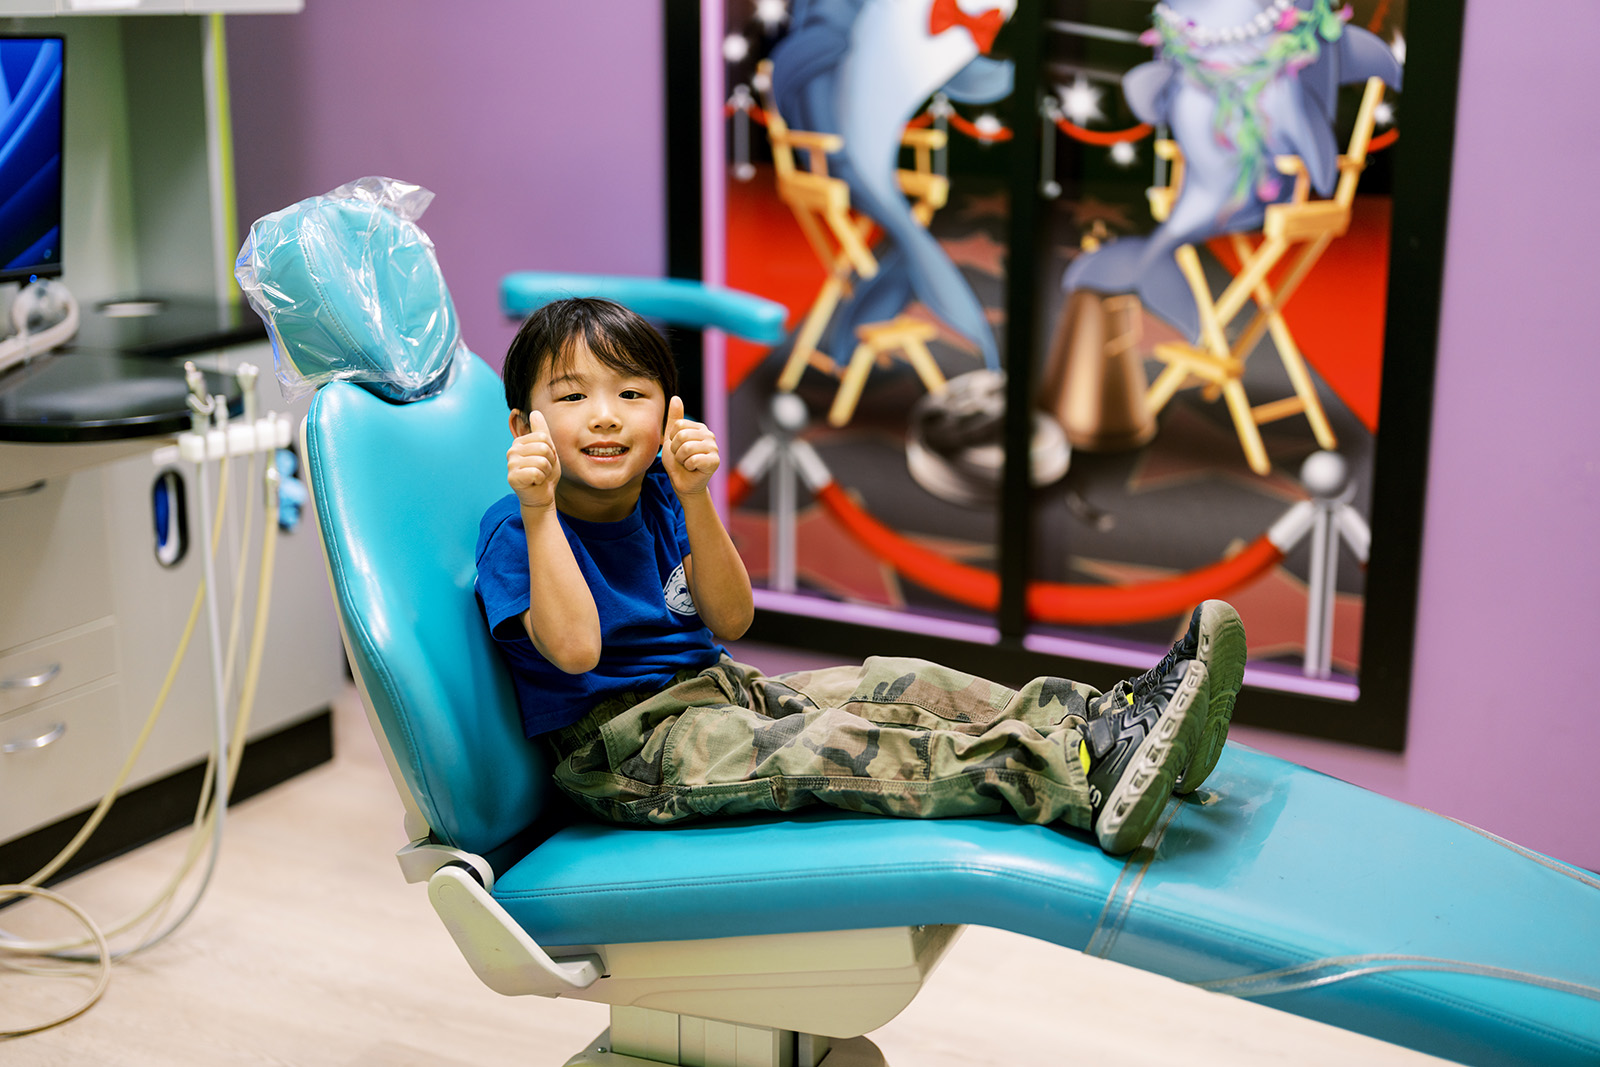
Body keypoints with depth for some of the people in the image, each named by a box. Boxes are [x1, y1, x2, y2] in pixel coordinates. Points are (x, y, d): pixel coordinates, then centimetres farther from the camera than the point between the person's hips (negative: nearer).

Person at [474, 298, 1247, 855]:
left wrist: (693, 499, -16)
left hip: (718, 693, 8)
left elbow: (730, 620, -3)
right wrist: (538, 510, -34)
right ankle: (1090, 778, -39)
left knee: (900, 686, -7)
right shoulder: (513, 530, -12)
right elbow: (574, 648, -28)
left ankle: (1107, 721, -16)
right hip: (618, 744, -8)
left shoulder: (656, 499, 8)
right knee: (819, 748, -28)